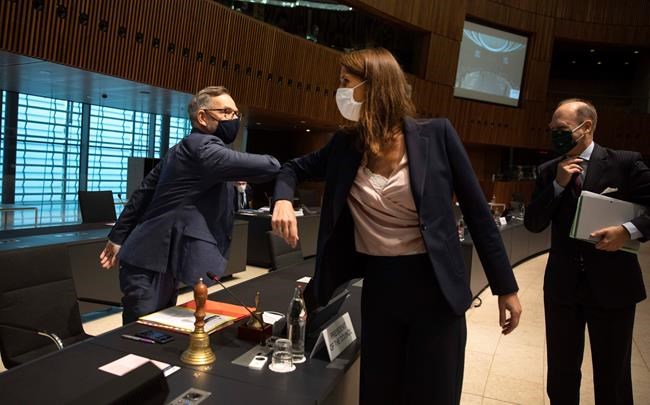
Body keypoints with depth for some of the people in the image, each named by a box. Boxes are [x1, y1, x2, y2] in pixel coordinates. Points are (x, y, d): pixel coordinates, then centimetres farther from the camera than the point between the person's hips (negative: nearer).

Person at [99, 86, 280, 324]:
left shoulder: (184, 149, 16)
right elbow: (268, 167, -28)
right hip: (151, 264, -10)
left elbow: (143, 192, 19)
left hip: (158, 259, 10)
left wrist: (119, 237, 22)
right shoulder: (203, 147, -15)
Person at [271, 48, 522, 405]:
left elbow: (476, 211, -3)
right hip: (378, 288, 3)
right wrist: (283, 200, -8)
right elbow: (294, 168, 16)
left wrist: (505, 286, -1)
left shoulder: (435, 135, -7)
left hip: (435, 287, -2)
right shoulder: (345, 145, 1)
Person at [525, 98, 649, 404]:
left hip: (612, 286, -2)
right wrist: (558, 185, -11)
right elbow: (533, 224, -1)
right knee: (561, 374, 16)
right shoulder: (548, 171, 4)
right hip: (562, 286, 3)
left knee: (612, 377, 13)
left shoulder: (625, 163, -5)